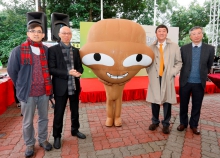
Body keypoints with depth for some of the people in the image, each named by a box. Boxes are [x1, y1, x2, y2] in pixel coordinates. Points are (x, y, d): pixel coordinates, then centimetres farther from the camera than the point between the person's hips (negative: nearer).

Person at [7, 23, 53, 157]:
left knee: (44, 118, 16)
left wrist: (47, 84, 8)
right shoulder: (18, 50, -6)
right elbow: (12, 71, 1)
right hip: (27, 92, -2)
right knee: (28, 122, 12)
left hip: (44, 91, 3)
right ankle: (30, 144, 33)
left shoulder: (46, 50, 2)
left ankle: (43, 140, 37)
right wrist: (22, 86, 6)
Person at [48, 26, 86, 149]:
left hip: (74, 86, 5)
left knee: (75, 111, 18)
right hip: (61, 86, -4)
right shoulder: (53, 49, -5)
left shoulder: (76, 50, 9)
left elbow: (80, 66, 11)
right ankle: (57, 136, 28)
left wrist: (78, 72, -11)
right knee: (59, 113, 8)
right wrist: (67, 73, -21)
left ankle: (75, 130, 39)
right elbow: (51, 69, -11)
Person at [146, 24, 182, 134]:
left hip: (168, 78, -1)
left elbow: (179, 62, 6)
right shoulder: (151, 48, 8)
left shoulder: (174, 46, 7)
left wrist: (172, 73, -6)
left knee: (167, 101, 4)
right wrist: (150, 73, -2)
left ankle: (166, 124, 22)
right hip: (154, 78, 1)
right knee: (154, 101, 8)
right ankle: (155, 122, 27)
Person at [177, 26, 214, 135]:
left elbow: (209, 66, 10)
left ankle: (194, 125, 28)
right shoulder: (184, 48, -2)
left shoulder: (209, 49, -1)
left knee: (197, 106, 11)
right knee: (183, 104, 11)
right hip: (185, 82, 0)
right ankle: (183, 123, 28)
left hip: (199, 83, 0)